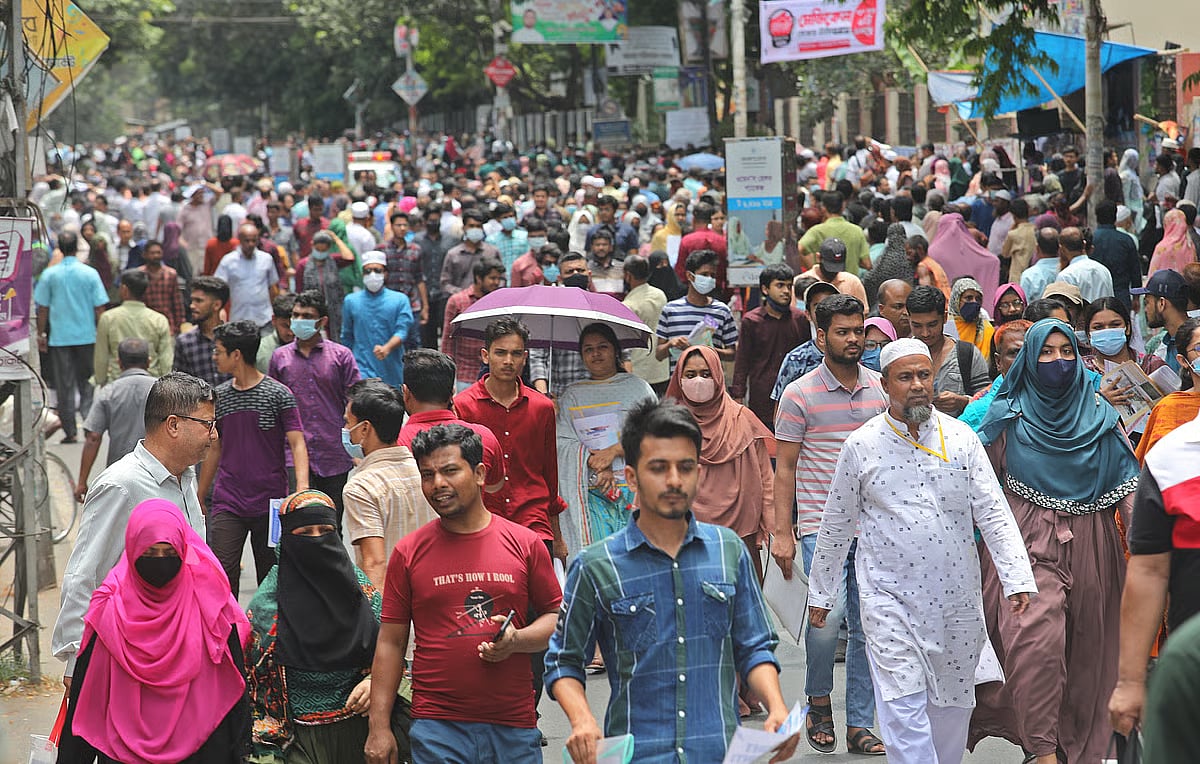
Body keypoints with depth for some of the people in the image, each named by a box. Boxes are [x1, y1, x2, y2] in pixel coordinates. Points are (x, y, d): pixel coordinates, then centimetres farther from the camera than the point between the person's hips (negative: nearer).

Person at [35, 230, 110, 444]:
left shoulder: (49, 274, -3)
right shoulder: (90, 273, -4)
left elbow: (42, 308, 0)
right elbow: (99, 308, -3)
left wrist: (41, 334, 10)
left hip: (59, 337, 0)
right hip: (87, 336, 0)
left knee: (64, 386, 5)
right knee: (87, 382, 12)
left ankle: (70, 430, 5)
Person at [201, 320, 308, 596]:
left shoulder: (279, 395, -5)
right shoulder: (219, 396, 8)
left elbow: (297, 443, -9)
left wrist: (302, 488, -25)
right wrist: (198, 498, 18)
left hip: (270, 502, -3)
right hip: (227, 505, 3)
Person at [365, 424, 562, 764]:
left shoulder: (525, 544, 6)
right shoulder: (409, 552, 5)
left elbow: (555, 618, 12)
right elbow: (391, 643, 6)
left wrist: (516, 640, -10)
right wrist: (379, 727, 1)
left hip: (515, 728, 1)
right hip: (436, 730, -1)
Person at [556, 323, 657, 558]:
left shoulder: (637, 387, 11)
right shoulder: (572, 395, 16)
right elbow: (564, 442, 5)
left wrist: (612, 452, -11)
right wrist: (598, 466, -11)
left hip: (634, 486, -1)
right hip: (591, 491, 1)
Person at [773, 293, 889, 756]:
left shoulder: (881, 390, 10)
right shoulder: (800, 395, -1)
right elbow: (784, 468, 0)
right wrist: (781, 533, -6)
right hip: (821, 523, -4)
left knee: (868, 626, 4)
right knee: (828, 611, -19)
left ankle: (859, 723, 14)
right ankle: (818, 701, 4)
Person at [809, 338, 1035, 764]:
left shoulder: (960, 438, 2)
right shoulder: (861, 445, -1)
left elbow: (993, 513, -3)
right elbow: (836, 526, 8)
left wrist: (1017, 579, -13)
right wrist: (820, 594, 11)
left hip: (956, 595, 2)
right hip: (889, 595, -2)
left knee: (952, 701, 12)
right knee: (903, 704, -11)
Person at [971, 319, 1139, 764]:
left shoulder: (1099, 415, 7)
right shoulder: (1009, 416, 4)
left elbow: (1127, 481, 4)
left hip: (1089, 546, 2)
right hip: (1029, 542, -2)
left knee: (1086, 649, 6)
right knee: (1037, 639, -19)